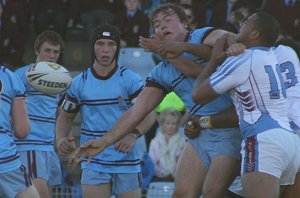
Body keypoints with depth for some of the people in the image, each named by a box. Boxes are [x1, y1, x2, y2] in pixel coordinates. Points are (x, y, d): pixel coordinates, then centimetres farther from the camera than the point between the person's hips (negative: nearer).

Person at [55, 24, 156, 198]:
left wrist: (134, 135, -25)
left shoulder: (131, 80, -2)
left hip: (127, 163, -1)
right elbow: (66, 116, 15)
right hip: (94, 163, 1)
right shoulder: (79, 83, 5)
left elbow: (148, 114, -7)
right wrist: (61, 138, -6)